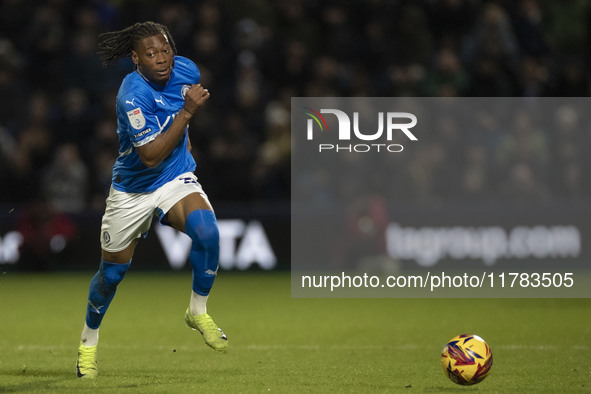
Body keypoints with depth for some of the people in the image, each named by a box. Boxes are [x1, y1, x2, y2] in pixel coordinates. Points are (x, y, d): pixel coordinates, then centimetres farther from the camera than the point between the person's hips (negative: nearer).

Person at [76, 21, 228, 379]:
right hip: (133, 190, -3)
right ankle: (89, 341, 39)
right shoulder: (132, 96, -29)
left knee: (207, 231, -29)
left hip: (177, 179, 3)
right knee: (112, 273, 11)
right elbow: (151, 156, -33)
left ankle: (198, 312, -6)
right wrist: (187, 112, -36)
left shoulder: (186, 70, -10)